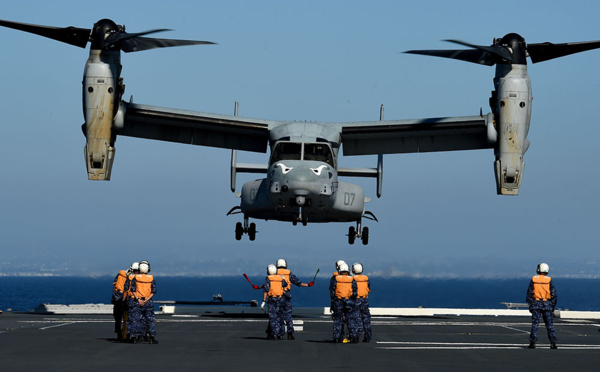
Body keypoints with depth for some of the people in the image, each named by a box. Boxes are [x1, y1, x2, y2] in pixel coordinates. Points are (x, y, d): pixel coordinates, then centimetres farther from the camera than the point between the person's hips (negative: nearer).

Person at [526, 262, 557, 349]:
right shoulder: (549, 280, -2)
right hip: (547, 304, 0)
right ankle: (553, 342, 1)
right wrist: (553, 306, 8)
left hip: (536, 304, 0)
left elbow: (529, 293, 1)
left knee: (535, 324, 0)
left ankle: (533, 342, -7)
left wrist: (530, 305, 9)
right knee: (549, 324, 4)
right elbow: (553, 294, -1)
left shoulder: (534, 279, -1)